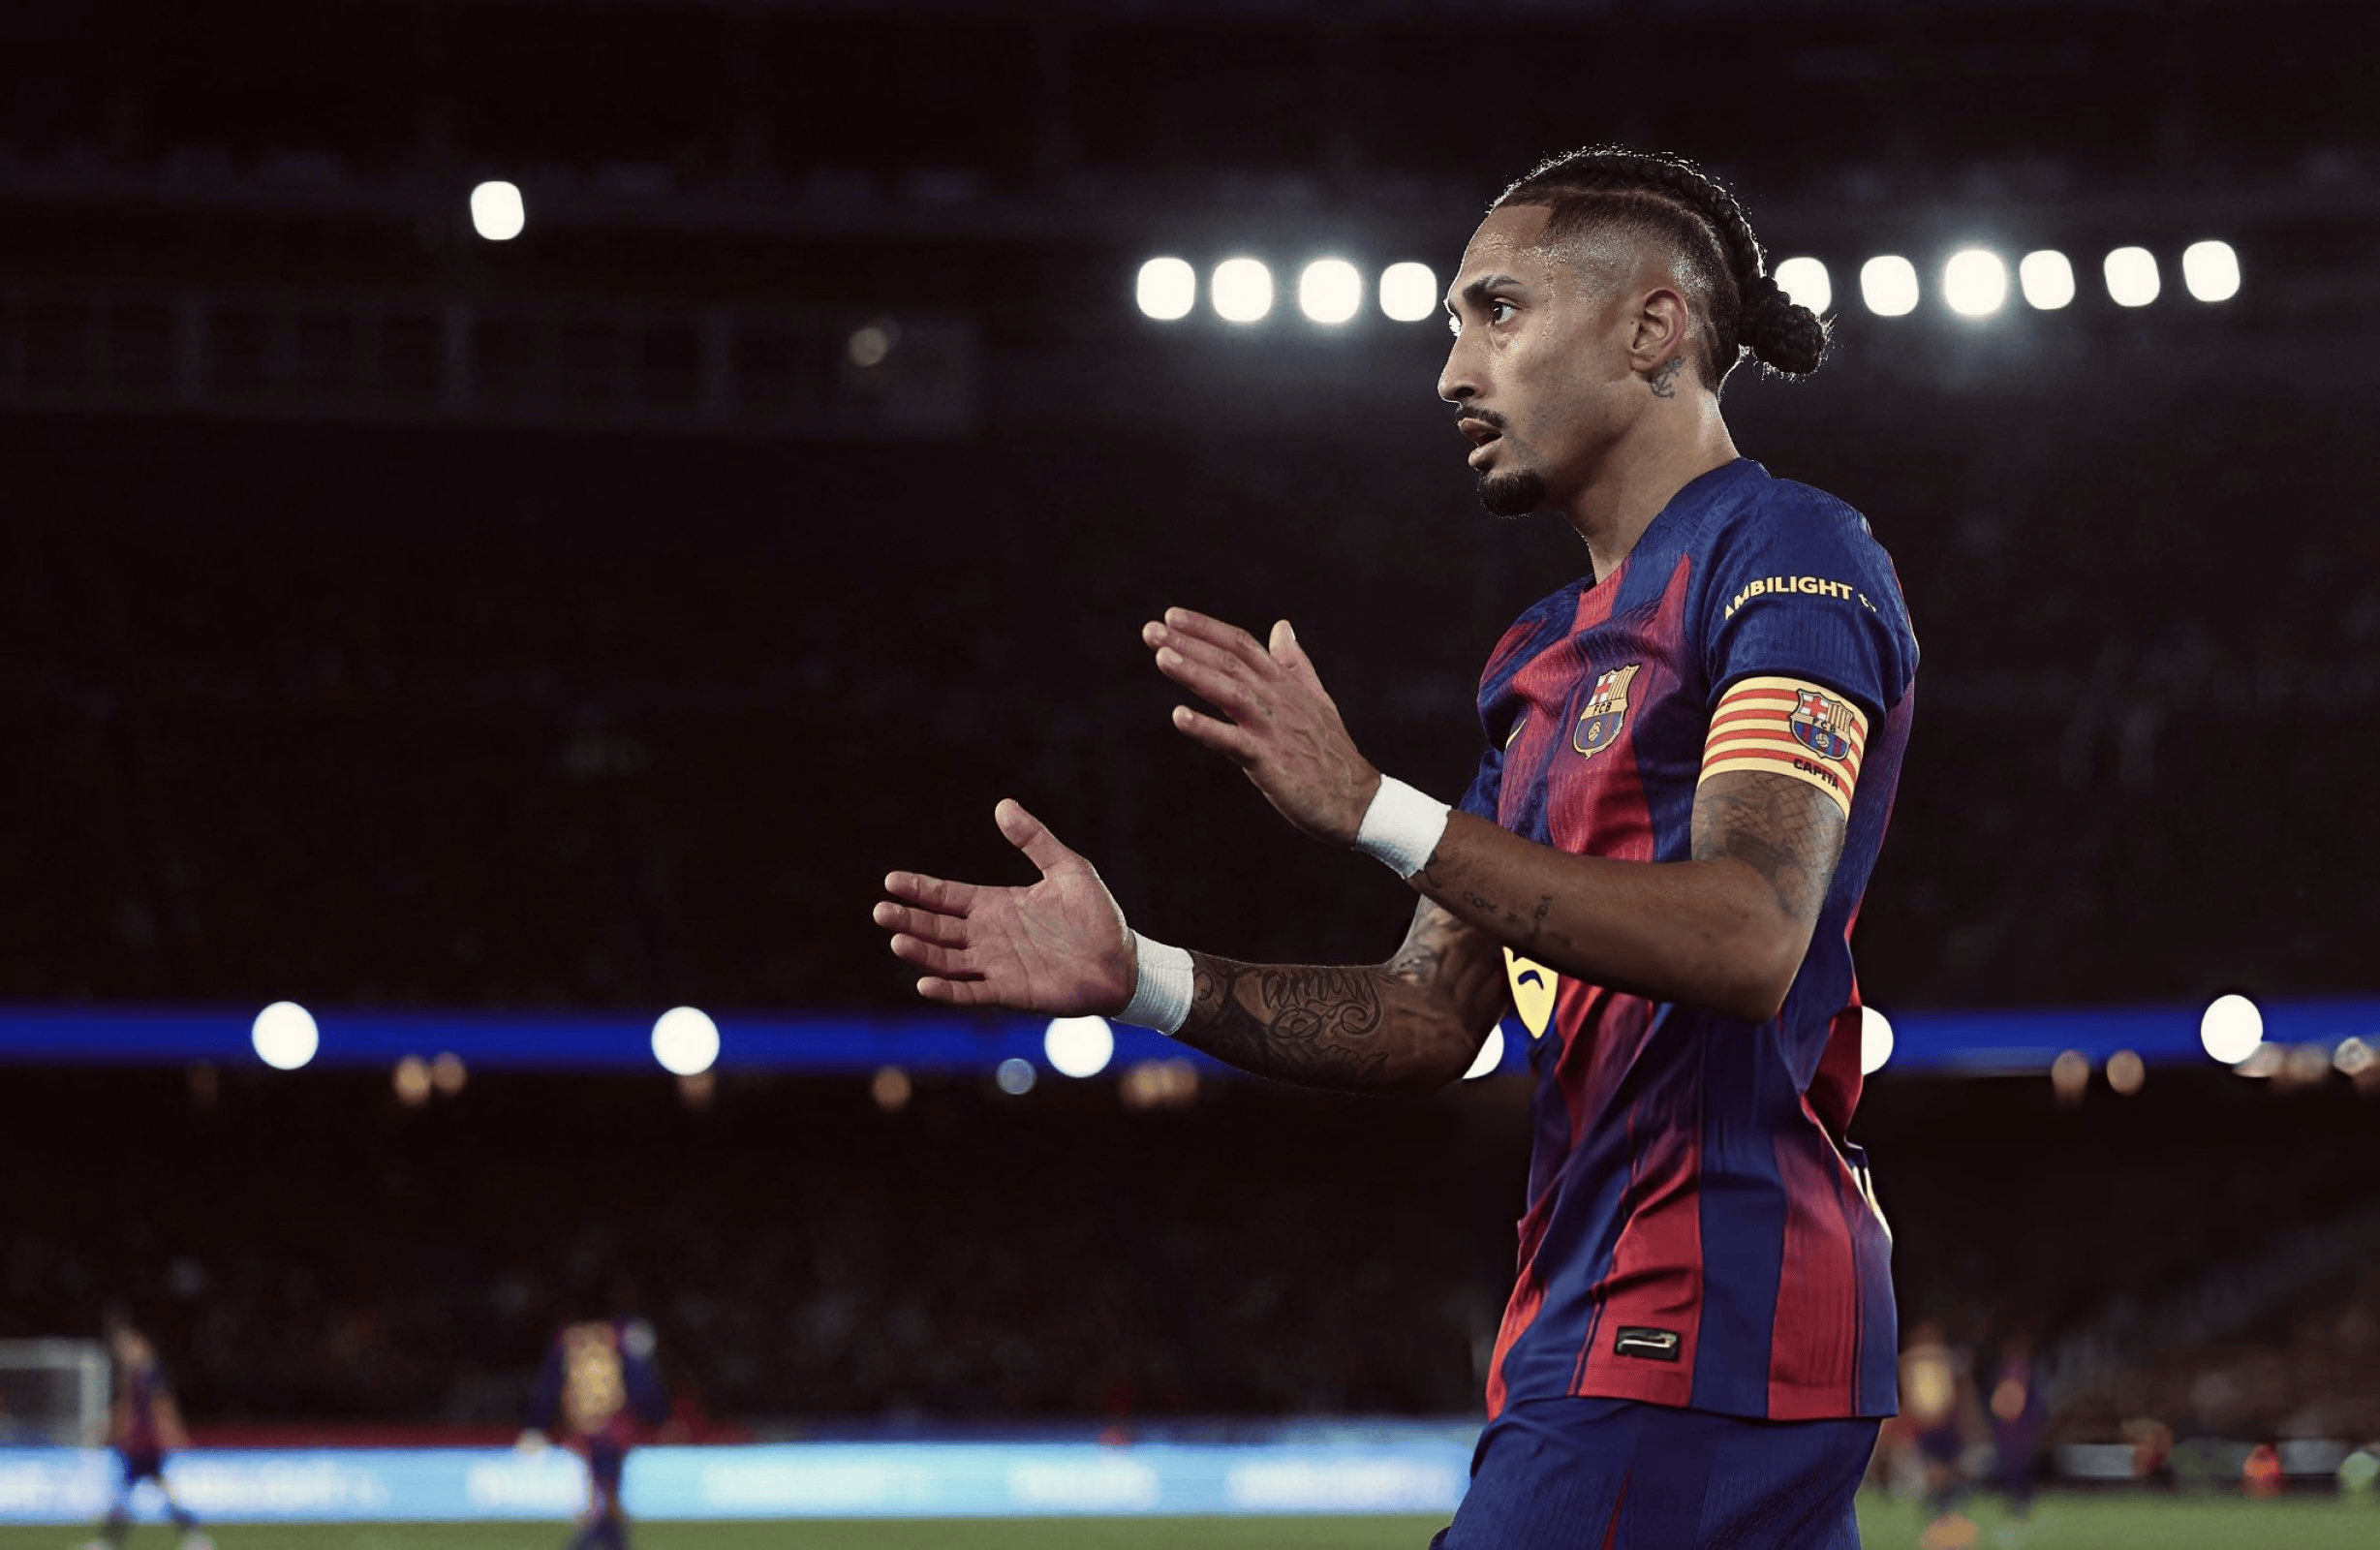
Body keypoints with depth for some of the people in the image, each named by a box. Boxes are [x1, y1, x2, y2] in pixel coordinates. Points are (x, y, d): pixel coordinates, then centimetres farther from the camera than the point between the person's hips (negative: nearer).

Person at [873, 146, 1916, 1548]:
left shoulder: (1789, 553, -7)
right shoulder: (1561, 649, 23)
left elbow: (1749, 939, -22)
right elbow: (1433, 1017, 19)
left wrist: (1372, 808, -26)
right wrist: (1141, 978, 3)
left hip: (1692, 1331, -9)